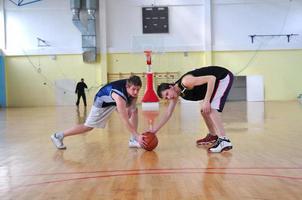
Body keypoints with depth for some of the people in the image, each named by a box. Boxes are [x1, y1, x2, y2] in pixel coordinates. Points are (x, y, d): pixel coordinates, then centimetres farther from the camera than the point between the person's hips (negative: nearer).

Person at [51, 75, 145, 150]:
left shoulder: (133, 86, -23)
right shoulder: (119, 96, -44)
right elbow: (125, 120, -42)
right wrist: (137, 136, -43)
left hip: (113, 101, 8)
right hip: (102, 102, -7)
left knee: (134, 110, -7)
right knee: (88, 126, -3)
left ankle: (133, 140, -2)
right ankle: (58, 136, 9)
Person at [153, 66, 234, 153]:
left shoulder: (185, 82, -28)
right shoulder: (175, 93, -1)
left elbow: (212, 78, -30)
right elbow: (168, 114, 5)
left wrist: (206, 101, -33)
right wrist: (154, 130, 3)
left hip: (224, 77, -9)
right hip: (216, 81, 9)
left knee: (211, 109, -21)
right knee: (204, 111, 13)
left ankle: (224, 141, -24)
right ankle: (213, 136, 31)